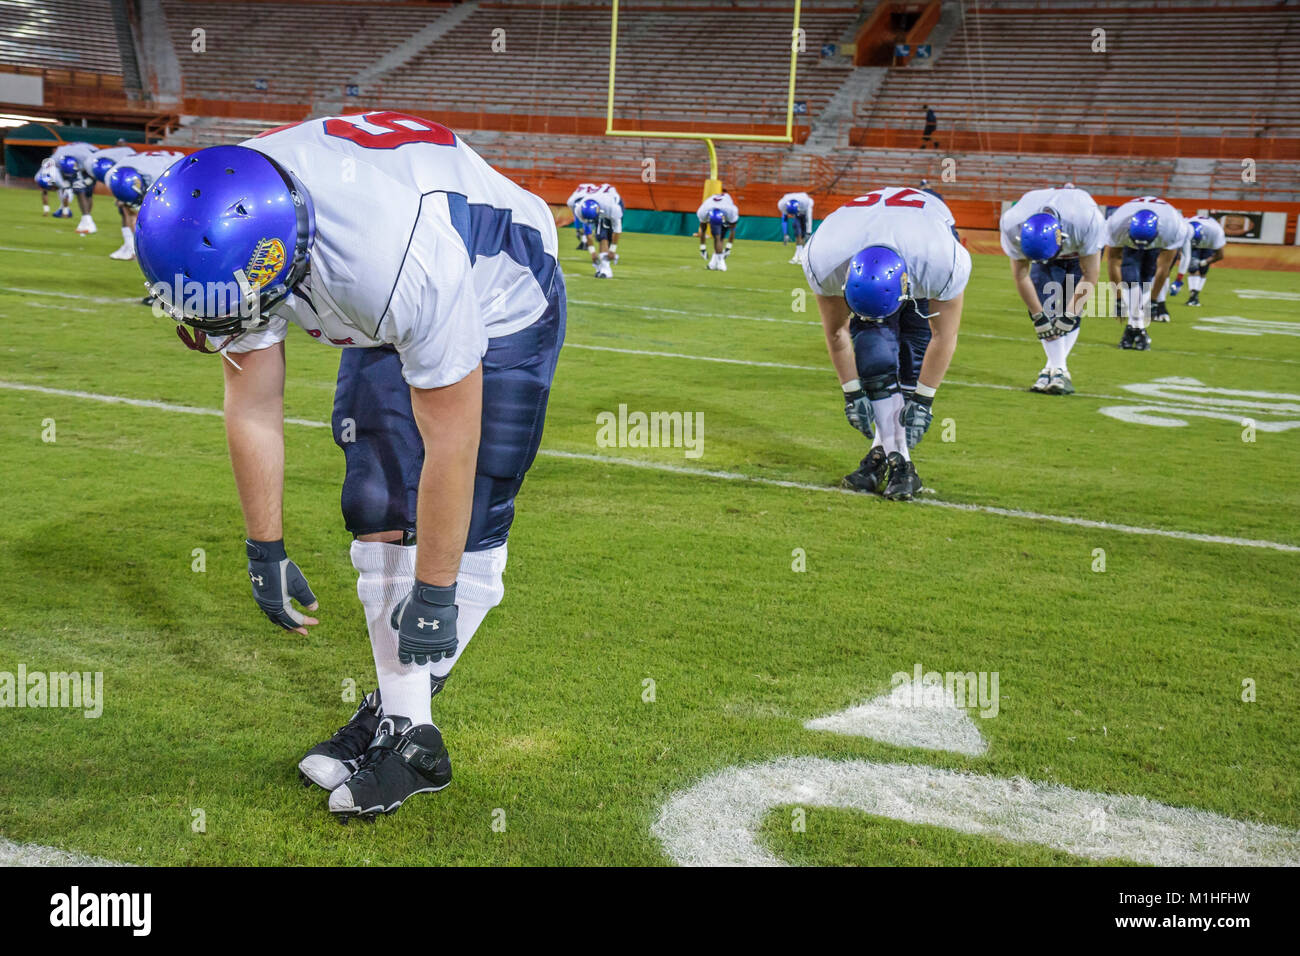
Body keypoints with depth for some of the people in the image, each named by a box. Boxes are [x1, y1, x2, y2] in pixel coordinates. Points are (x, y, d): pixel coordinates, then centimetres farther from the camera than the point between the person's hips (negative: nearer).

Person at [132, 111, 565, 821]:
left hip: (499, 308, -6)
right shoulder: (234, 239, -24)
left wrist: (434, 595, -24)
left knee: (462, 530, -10)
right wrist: (265, 552, -3)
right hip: (384, 327, 6)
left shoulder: (407, 260, -44)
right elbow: (252, 409, -10)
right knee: (378, 513, 0)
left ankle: (403, 728, 1)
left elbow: (451, 442, -33)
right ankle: (400, 716, 9)